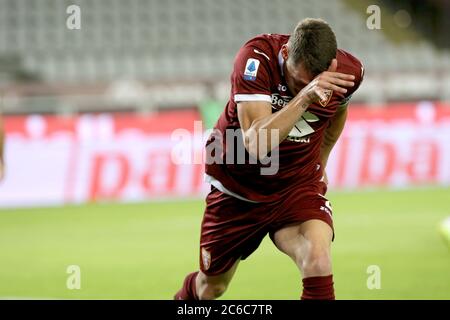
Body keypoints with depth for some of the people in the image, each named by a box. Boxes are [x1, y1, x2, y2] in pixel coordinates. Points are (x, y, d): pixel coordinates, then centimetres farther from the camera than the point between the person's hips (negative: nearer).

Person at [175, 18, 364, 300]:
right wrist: (305, 96, -51)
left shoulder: (349, 71, -17)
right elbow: (257, 146, -39)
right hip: (238, 185, -1)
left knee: (317, 260, -31)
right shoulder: (257, 57, -29)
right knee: (210, 288, 16)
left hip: (299, 185, 1)